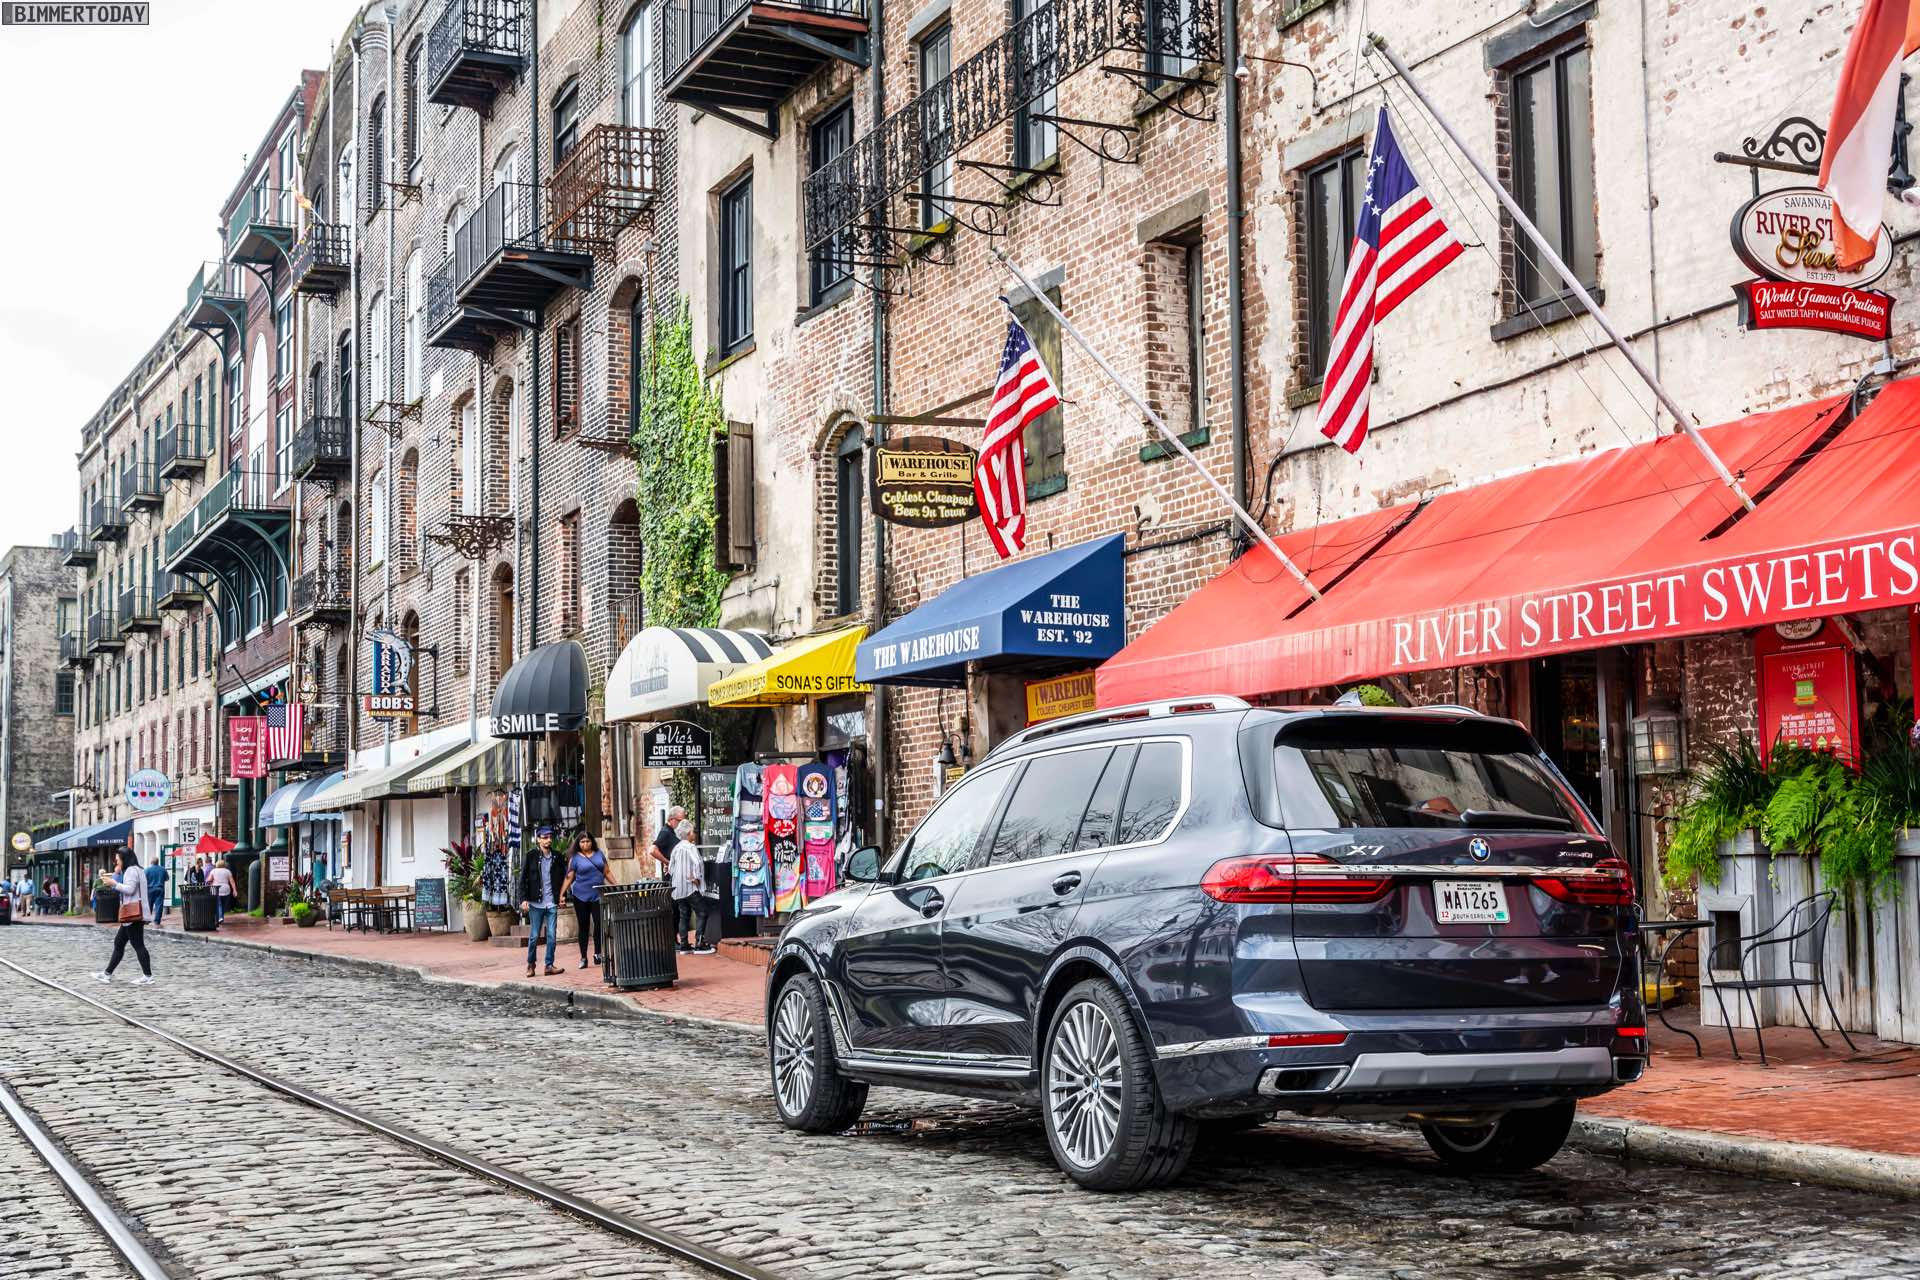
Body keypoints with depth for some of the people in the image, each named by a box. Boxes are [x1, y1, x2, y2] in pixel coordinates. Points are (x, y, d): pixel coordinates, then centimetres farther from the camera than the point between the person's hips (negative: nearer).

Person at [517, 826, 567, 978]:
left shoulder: (557, 857, 6)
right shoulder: (531, 857, -1)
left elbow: (563, 877, 13)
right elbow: (523, 879, 0)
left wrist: (562, 896, 5)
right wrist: (523, 899, -7)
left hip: (552, 903, 2)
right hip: (535, 903, -2)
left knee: (552, 935, -1)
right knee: (534, 936, 1)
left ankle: (549, 965, 7)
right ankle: (530, 965, 16)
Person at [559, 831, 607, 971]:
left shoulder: (599, 854, 9)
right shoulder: (575, 858, 0)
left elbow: (607, 872, 14)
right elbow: (569, 878, -1)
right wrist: (561, 894, -9)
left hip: (598, 895, 2)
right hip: (581, 896, -2)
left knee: (599, 924, -5)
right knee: (583, 926, 4)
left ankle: (597, 954, 6)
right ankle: (583, 958, 10)